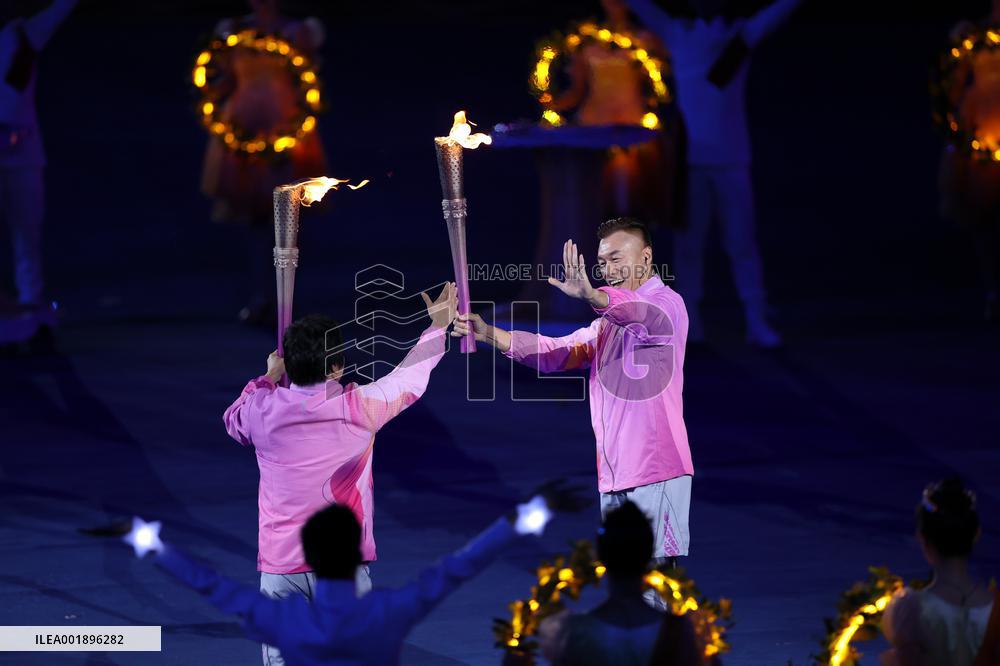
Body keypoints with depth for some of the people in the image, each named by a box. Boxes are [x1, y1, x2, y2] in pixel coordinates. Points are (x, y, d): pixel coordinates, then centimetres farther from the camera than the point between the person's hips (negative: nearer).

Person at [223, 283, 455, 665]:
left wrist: (269, 378, 39)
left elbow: (233, 419, 25)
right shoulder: (358, 408, -5)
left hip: (280, 566, 1)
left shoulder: (263, 411, -1)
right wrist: (437, 328, 29)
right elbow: (409, 378, 13)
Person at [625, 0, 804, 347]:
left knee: (742, 243, 0)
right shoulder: (677, 33, 4)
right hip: (690, 158, 0)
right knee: (689, 242, 1)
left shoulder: (742, 33, 4)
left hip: (731, 159, 0)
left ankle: (757, 323, 2)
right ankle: (690, 322, 5)